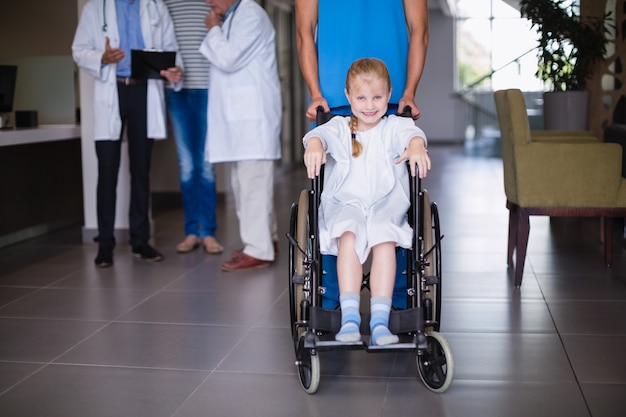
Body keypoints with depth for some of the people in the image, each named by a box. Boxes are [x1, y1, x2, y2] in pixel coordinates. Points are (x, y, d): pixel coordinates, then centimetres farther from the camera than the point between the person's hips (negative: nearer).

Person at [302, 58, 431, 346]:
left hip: (386, 206, 0)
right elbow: (321, 133, -7)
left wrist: (416, 147, -36)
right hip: (345, 206, 0)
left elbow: (411, 133, -10)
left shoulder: (394, 126, 14)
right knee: (349, 235, -33)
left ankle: (380, 321, -35)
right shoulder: (340, 127, 16)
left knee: (385, 238, -32)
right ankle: (349, 317, -35)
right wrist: (314, 146, -33)